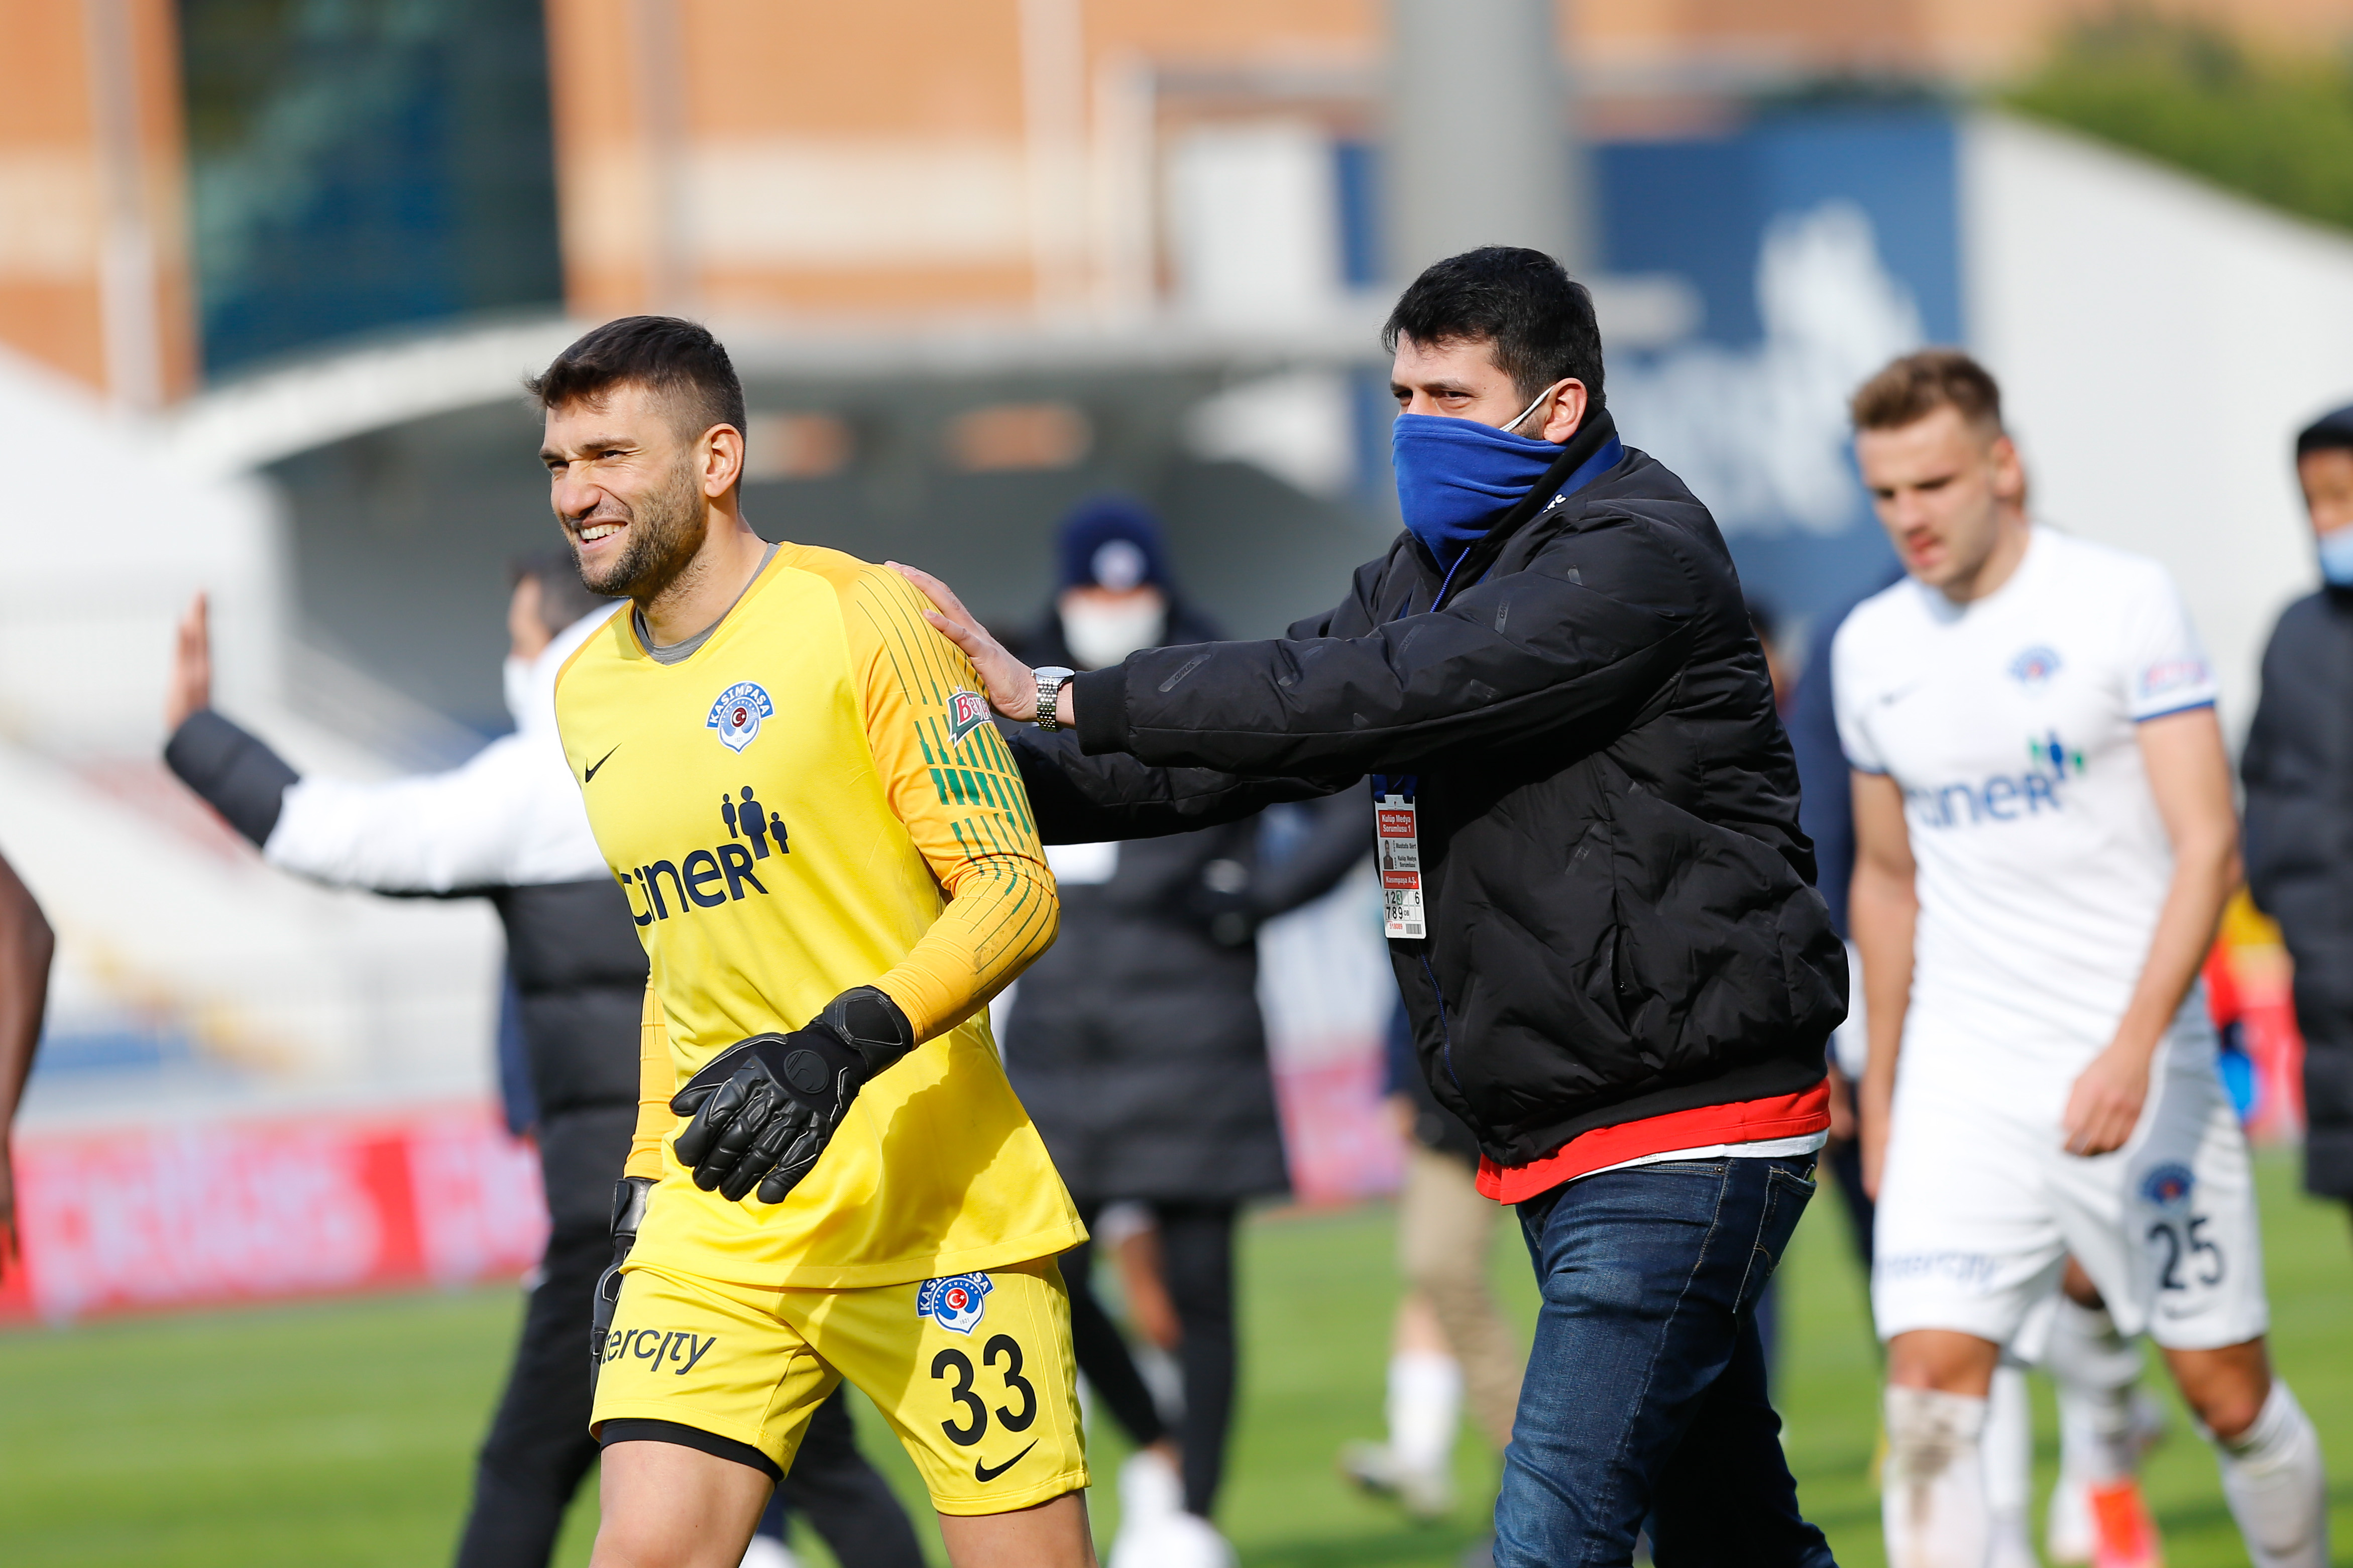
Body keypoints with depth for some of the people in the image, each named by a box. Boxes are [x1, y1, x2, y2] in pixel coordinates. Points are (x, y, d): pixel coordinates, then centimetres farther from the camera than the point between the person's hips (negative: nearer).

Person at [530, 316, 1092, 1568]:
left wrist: (844, 1047, -26)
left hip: (937, 1213, -5)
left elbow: (1016, 890, -12)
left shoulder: (854, 617, -7)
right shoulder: (587, 692, 13)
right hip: (713, 1229, 5)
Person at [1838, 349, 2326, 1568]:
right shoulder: (1871, 648, 7)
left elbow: (2210, 846, -13)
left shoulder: (2123, 603, -7)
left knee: (2226, 1389, 4)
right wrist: (1879, 1089, 19)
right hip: (1960, 1079, 3)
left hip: (2138, 1066, -3)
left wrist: (2133, 1050, -25)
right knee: (1929, 1382, -14)